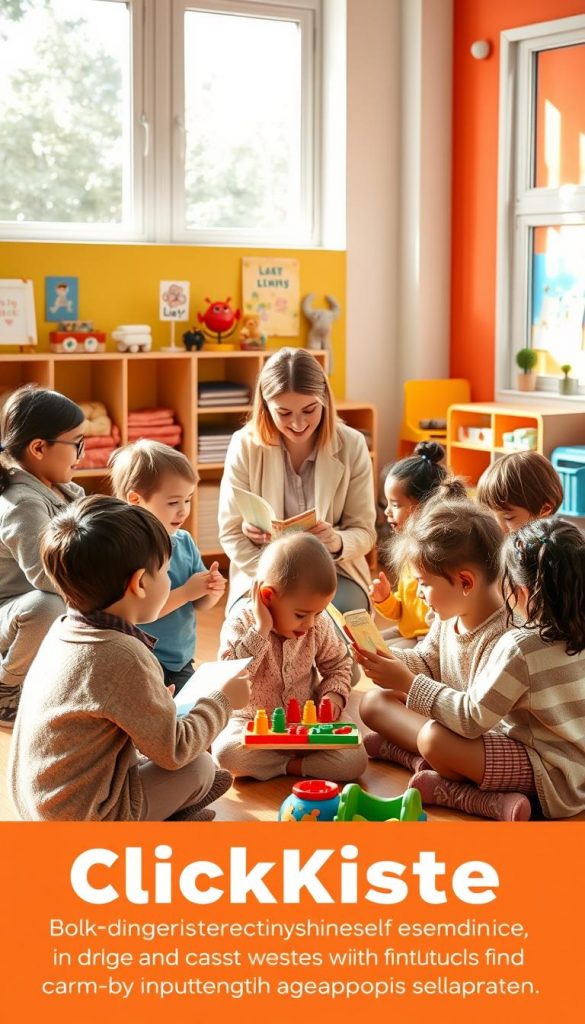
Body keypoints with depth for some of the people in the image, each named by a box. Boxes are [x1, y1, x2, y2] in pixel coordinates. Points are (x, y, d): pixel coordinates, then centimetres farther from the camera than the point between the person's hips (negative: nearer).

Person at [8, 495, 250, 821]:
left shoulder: (64, 630, 0)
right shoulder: (125, 657, -25)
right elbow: (174, 751, -17)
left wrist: (155, 701, 11)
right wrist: (223, 701, -3)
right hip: (85, 819, -8)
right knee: (200, 767, 4)